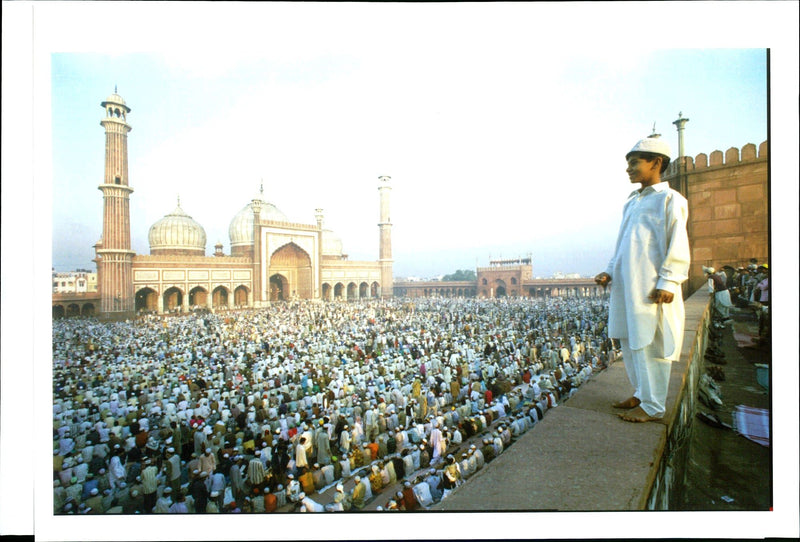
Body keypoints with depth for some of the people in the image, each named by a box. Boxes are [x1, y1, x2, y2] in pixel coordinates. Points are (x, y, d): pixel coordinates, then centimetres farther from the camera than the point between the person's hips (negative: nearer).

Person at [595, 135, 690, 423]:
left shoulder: (669, 199, -4)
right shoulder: (631, 202, 19)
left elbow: (677, 247, -11)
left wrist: (667, 283, -17)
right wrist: (610, 272, 13)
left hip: (650, 289, -8)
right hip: (626, 286, 8)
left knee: (649, 344, -3)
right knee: (629, 341, 13)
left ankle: (653, 406, 9)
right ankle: (641, 393, 28)